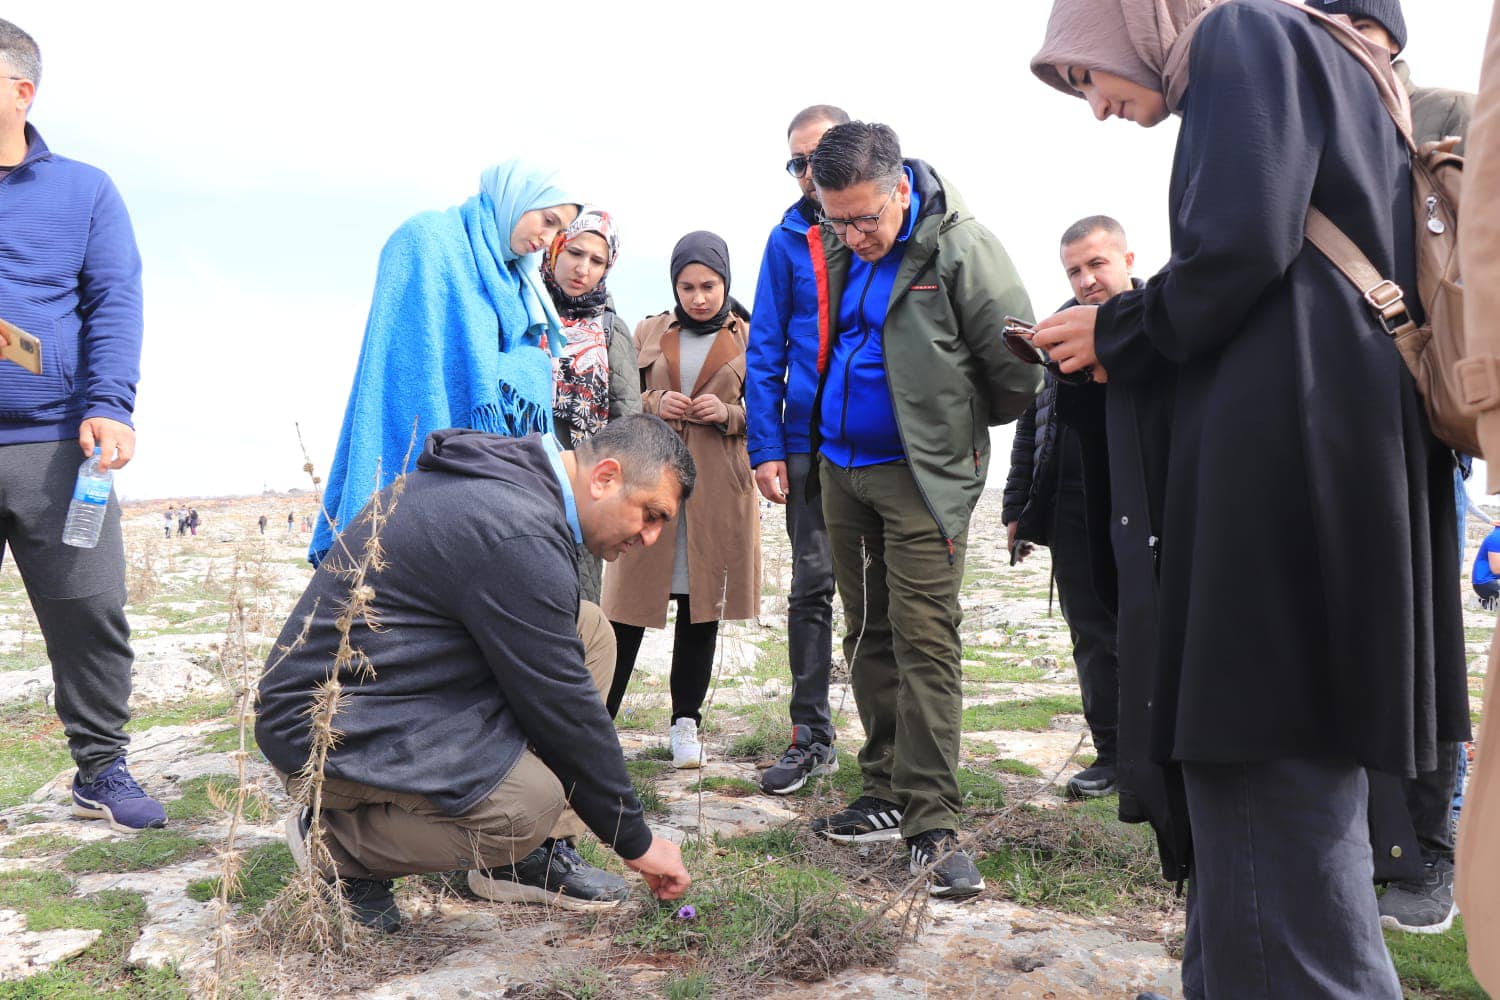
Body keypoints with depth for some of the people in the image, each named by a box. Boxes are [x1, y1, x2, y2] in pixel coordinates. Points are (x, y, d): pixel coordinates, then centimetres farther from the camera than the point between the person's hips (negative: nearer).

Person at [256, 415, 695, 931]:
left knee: (589, 632, 3)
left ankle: (530, 853, 4)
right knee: (531, 804, -30)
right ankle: (334, 841, -3)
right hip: (337, 732, -10)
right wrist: (635, 841, -10)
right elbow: (560, 704, -21)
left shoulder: (511, 476, 6)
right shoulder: (518, 532, -26)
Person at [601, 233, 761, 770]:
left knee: (702, 605, 6)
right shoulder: (649, 332, 12)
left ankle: (686, 722, 18)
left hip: (719, 489, -1)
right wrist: (654, 404, -5)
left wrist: (728, 414, -11)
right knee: (630, 604, -1)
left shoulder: (749, 338, 7)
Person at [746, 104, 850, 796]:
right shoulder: (789, 238, 7)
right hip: (810, 442, 1)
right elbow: (765, 350, 5)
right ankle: (811, 737, 16)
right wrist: (765, 447, -3)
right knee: (812, 585, 4)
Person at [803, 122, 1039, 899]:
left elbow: (1020, 364, -11)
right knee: (868, 637, 11)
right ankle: (887, 796, 23)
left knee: (926, 642, -8)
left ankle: (932, 823, -1)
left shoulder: (959, 247, -14)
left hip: (921, 475, -7)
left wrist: (960, 426, 4)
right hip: (841, 467, 7)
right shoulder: (836, 250, 5)